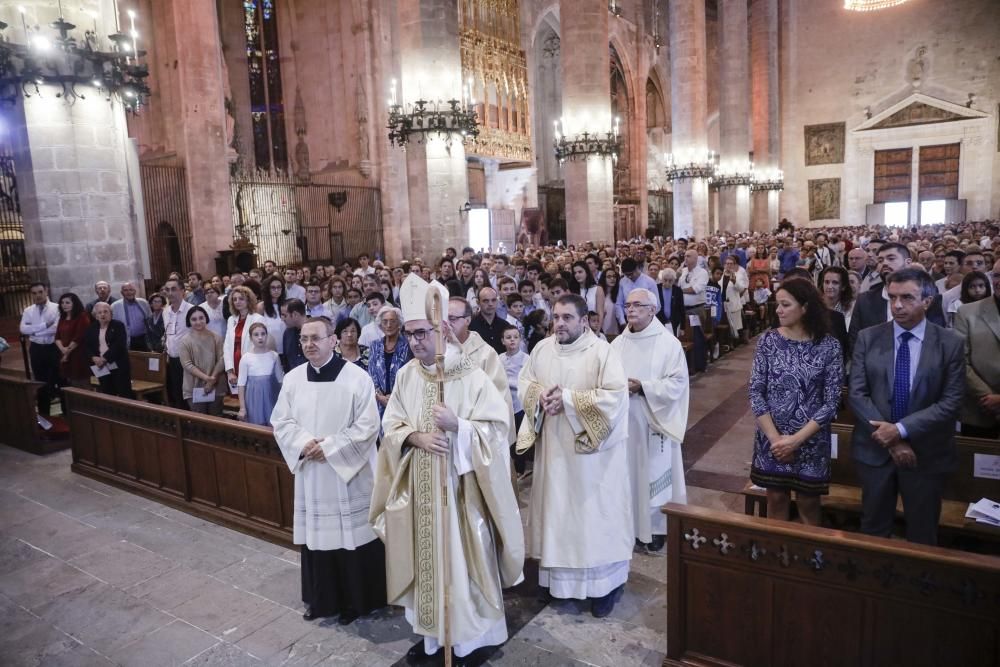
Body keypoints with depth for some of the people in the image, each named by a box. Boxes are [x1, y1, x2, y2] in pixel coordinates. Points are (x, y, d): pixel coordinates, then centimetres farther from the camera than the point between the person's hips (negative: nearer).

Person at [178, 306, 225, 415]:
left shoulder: (216, 337, 2)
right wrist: (206, 378, -18)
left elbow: (221, 360, -1)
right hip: (194, 388, -2)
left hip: (215, 387, 2)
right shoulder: (186, 341, -3)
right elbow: (187, 365, -9)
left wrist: (212, 380, -10)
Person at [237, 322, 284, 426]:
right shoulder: (246, 358, -6)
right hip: (254, 399, -1)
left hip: (270, 397, 1)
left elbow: (280, 380, 5)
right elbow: (241, 384, -2)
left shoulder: (274, 356, -1)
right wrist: (242, 408, -4)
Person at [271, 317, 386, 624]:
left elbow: (368, 425, -14)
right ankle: (320, 599, 31)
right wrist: (304, 443, -13)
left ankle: (355, 600, 23)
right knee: (316, 535, 13)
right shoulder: (293, 378, 3)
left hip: (349, 473, -4)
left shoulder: (356, 377, -12)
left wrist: (329, 447, -17)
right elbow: (280, 421, 6)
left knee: (352, 536, 5)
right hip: (310, 474, 4)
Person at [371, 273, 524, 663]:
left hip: (458, 484, -4)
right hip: (418, 487, 5)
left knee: (461, 557, 6)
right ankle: (431, 633, 34)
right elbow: (391, 426, 4)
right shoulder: (406, 375, 1)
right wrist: (416, 436, -15)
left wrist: (457, 425, -28)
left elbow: (496, 429, -13)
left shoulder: (471, 376, -13)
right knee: (425, 557, 15)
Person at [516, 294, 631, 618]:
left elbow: (614, 396, -20)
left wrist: (568, 398, -21)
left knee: (595, 512, 4)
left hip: (592, 450, -5)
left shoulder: (602, 351, -13)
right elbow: (524, 382, 12)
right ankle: (557, 573, 31)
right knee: (556, 508, 15)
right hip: (553, 446, 5)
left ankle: (605, 582, 19)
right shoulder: (542, 348, 3)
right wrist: (540, 394, -11)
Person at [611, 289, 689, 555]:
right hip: (623, 420, 4)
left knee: (654, 474, 4)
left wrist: (642, 387, -20)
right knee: (627, 473, 10)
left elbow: (677, 383, -11)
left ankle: (656, 529, 18)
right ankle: (630, 525, 24)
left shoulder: (668, 343, -7)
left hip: (653, 421, -4)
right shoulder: (617, 343, 7)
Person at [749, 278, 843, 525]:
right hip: (771, 439, 1)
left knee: (808, 503, 12)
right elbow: (756, 393, -5)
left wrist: (796, 439, -14)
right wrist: (775, 437, -12)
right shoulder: (768, 340, -4)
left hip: (811, 442, -1)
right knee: (776, 500, 13)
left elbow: (831, 403, -9)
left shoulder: (829, 346, -8)